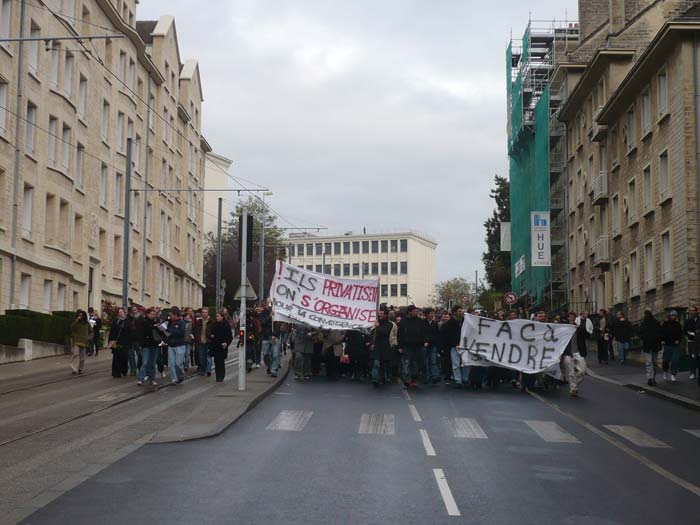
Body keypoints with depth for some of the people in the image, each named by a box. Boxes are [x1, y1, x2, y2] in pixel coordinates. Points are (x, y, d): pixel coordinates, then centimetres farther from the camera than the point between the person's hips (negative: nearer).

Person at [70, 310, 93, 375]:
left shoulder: (86, 323, 8)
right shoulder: (75, 322, 3)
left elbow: (91, 331, 14)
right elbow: (72, 327, -17)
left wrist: (90, 338, -2)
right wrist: (77, 320, -20)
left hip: (84, 342, 2)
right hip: (76, 341, -2)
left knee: (82, 357, 6)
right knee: (76, 354, -17)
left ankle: (80, 369, 18)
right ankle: (74, 369, -19)